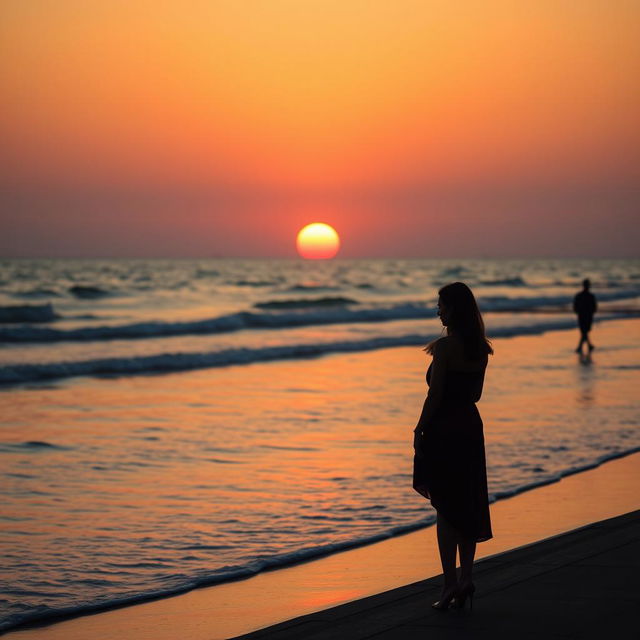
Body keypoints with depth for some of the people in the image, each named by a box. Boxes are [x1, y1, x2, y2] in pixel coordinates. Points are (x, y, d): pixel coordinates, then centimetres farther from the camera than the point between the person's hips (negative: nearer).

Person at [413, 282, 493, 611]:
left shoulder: (445, 347, -16)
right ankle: (465, 578, 15)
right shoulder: (481, 348, 6)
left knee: (445, 507, -1)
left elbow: (434, 396, -16)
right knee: (468, 504, 13)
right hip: (471, 425, 7)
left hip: (443, 428, -7)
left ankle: (450, 584, 0)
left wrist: (418, 431, -8)